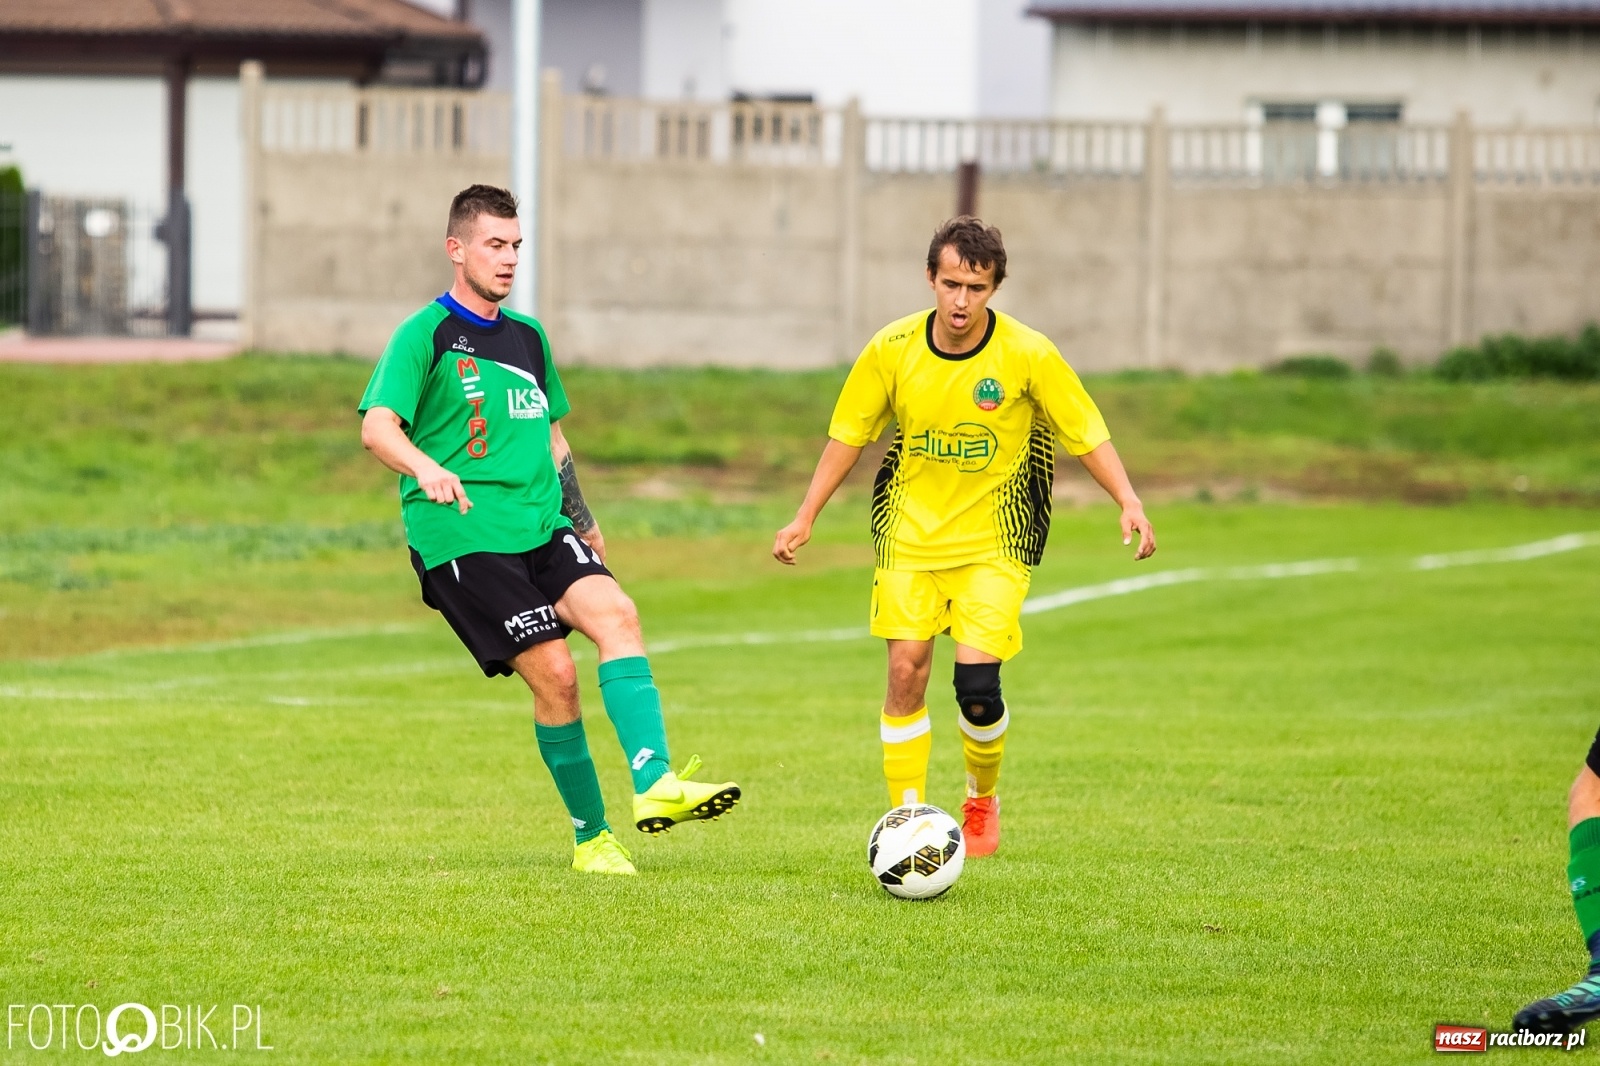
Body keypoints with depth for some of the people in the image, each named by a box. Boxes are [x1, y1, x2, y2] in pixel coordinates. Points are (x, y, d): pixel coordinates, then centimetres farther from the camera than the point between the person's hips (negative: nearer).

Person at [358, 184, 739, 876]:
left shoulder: (527, 337, 19)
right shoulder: (424, 336, -3)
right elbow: (377, 426, -17)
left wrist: (582, 520, 30)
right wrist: (426, 469, -36)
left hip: (542, 528, 6)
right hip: (462, 537, -6)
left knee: (615, 613, -21)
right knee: (553, 672, -14)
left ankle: (654, 782, -32)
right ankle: (591, 837, -1)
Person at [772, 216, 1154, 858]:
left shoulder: (1028, 355, -14)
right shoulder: (893, 349, -9)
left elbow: (1087, 434, -5)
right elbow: (850, 433, 5)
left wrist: (1129, 503, -17)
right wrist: (805, 518, 3)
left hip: (993, 540, -2)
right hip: (911, 533, 2)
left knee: (977, 684, -13)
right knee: (906, 672, -8)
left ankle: (983, 799, 16)